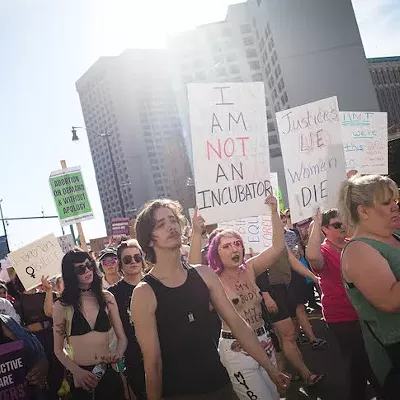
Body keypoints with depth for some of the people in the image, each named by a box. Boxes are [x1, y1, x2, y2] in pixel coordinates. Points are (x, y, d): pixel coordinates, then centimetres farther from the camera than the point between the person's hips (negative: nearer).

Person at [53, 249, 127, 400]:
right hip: (80, 377, -2)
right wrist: (78, 372, -15)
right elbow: (58, 349, -1)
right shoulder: (61, 306, -6)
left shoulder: (107, 298, 0)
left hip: (109, 373, 2)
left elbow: (122, 337, 6)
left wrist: (118, 354, -14)